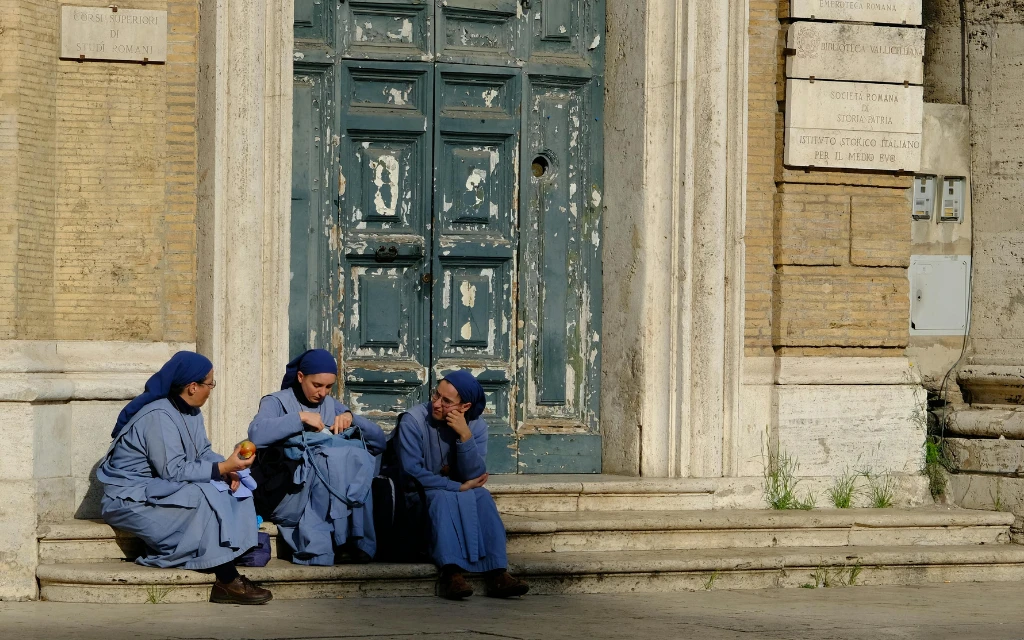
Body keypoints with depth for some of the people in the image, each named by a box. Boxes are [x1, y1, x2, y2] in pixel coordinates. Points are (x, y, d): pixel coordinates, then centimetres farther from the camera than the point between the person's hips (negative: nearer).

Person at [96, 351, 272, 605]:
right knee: (207, 498, -30)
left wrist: (228, 469, -13)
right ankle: (227, 582, -28)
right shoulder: (159, 416, -22)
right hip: (131, 497, -10)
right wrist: (223, 467, -26)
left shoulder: (190, 412, 9)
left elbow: (203, 452, 8)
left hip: (161, 489, 10)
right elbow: (173, 471, -26)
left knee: (229, 491, -8)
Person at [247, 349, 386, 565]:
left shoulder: (332, 406, 21)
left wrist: (351, 417, 1)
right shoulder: (276, 402, 7)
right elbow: (256, 434, -16)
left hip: (327, 495, 4)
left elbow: (379, 441, 16)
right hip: (285, 493, -4)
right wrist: (301, 418, -15)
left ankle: (352, 541, -26)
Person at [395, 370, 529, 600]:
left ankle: (496, 573, -35)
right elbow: (411, 472, -21)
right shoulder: (413, 421, -16)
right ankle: (451, 572, -47)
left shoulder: (476, 426, -4)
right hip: (419, 498, -4)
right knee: (444, 498, -34)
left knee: (482, 497, -26)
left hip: (459, 498, 4)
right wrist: (459, 487, -21)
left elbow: (474, 477, -14)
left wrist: (465, 436, -26)